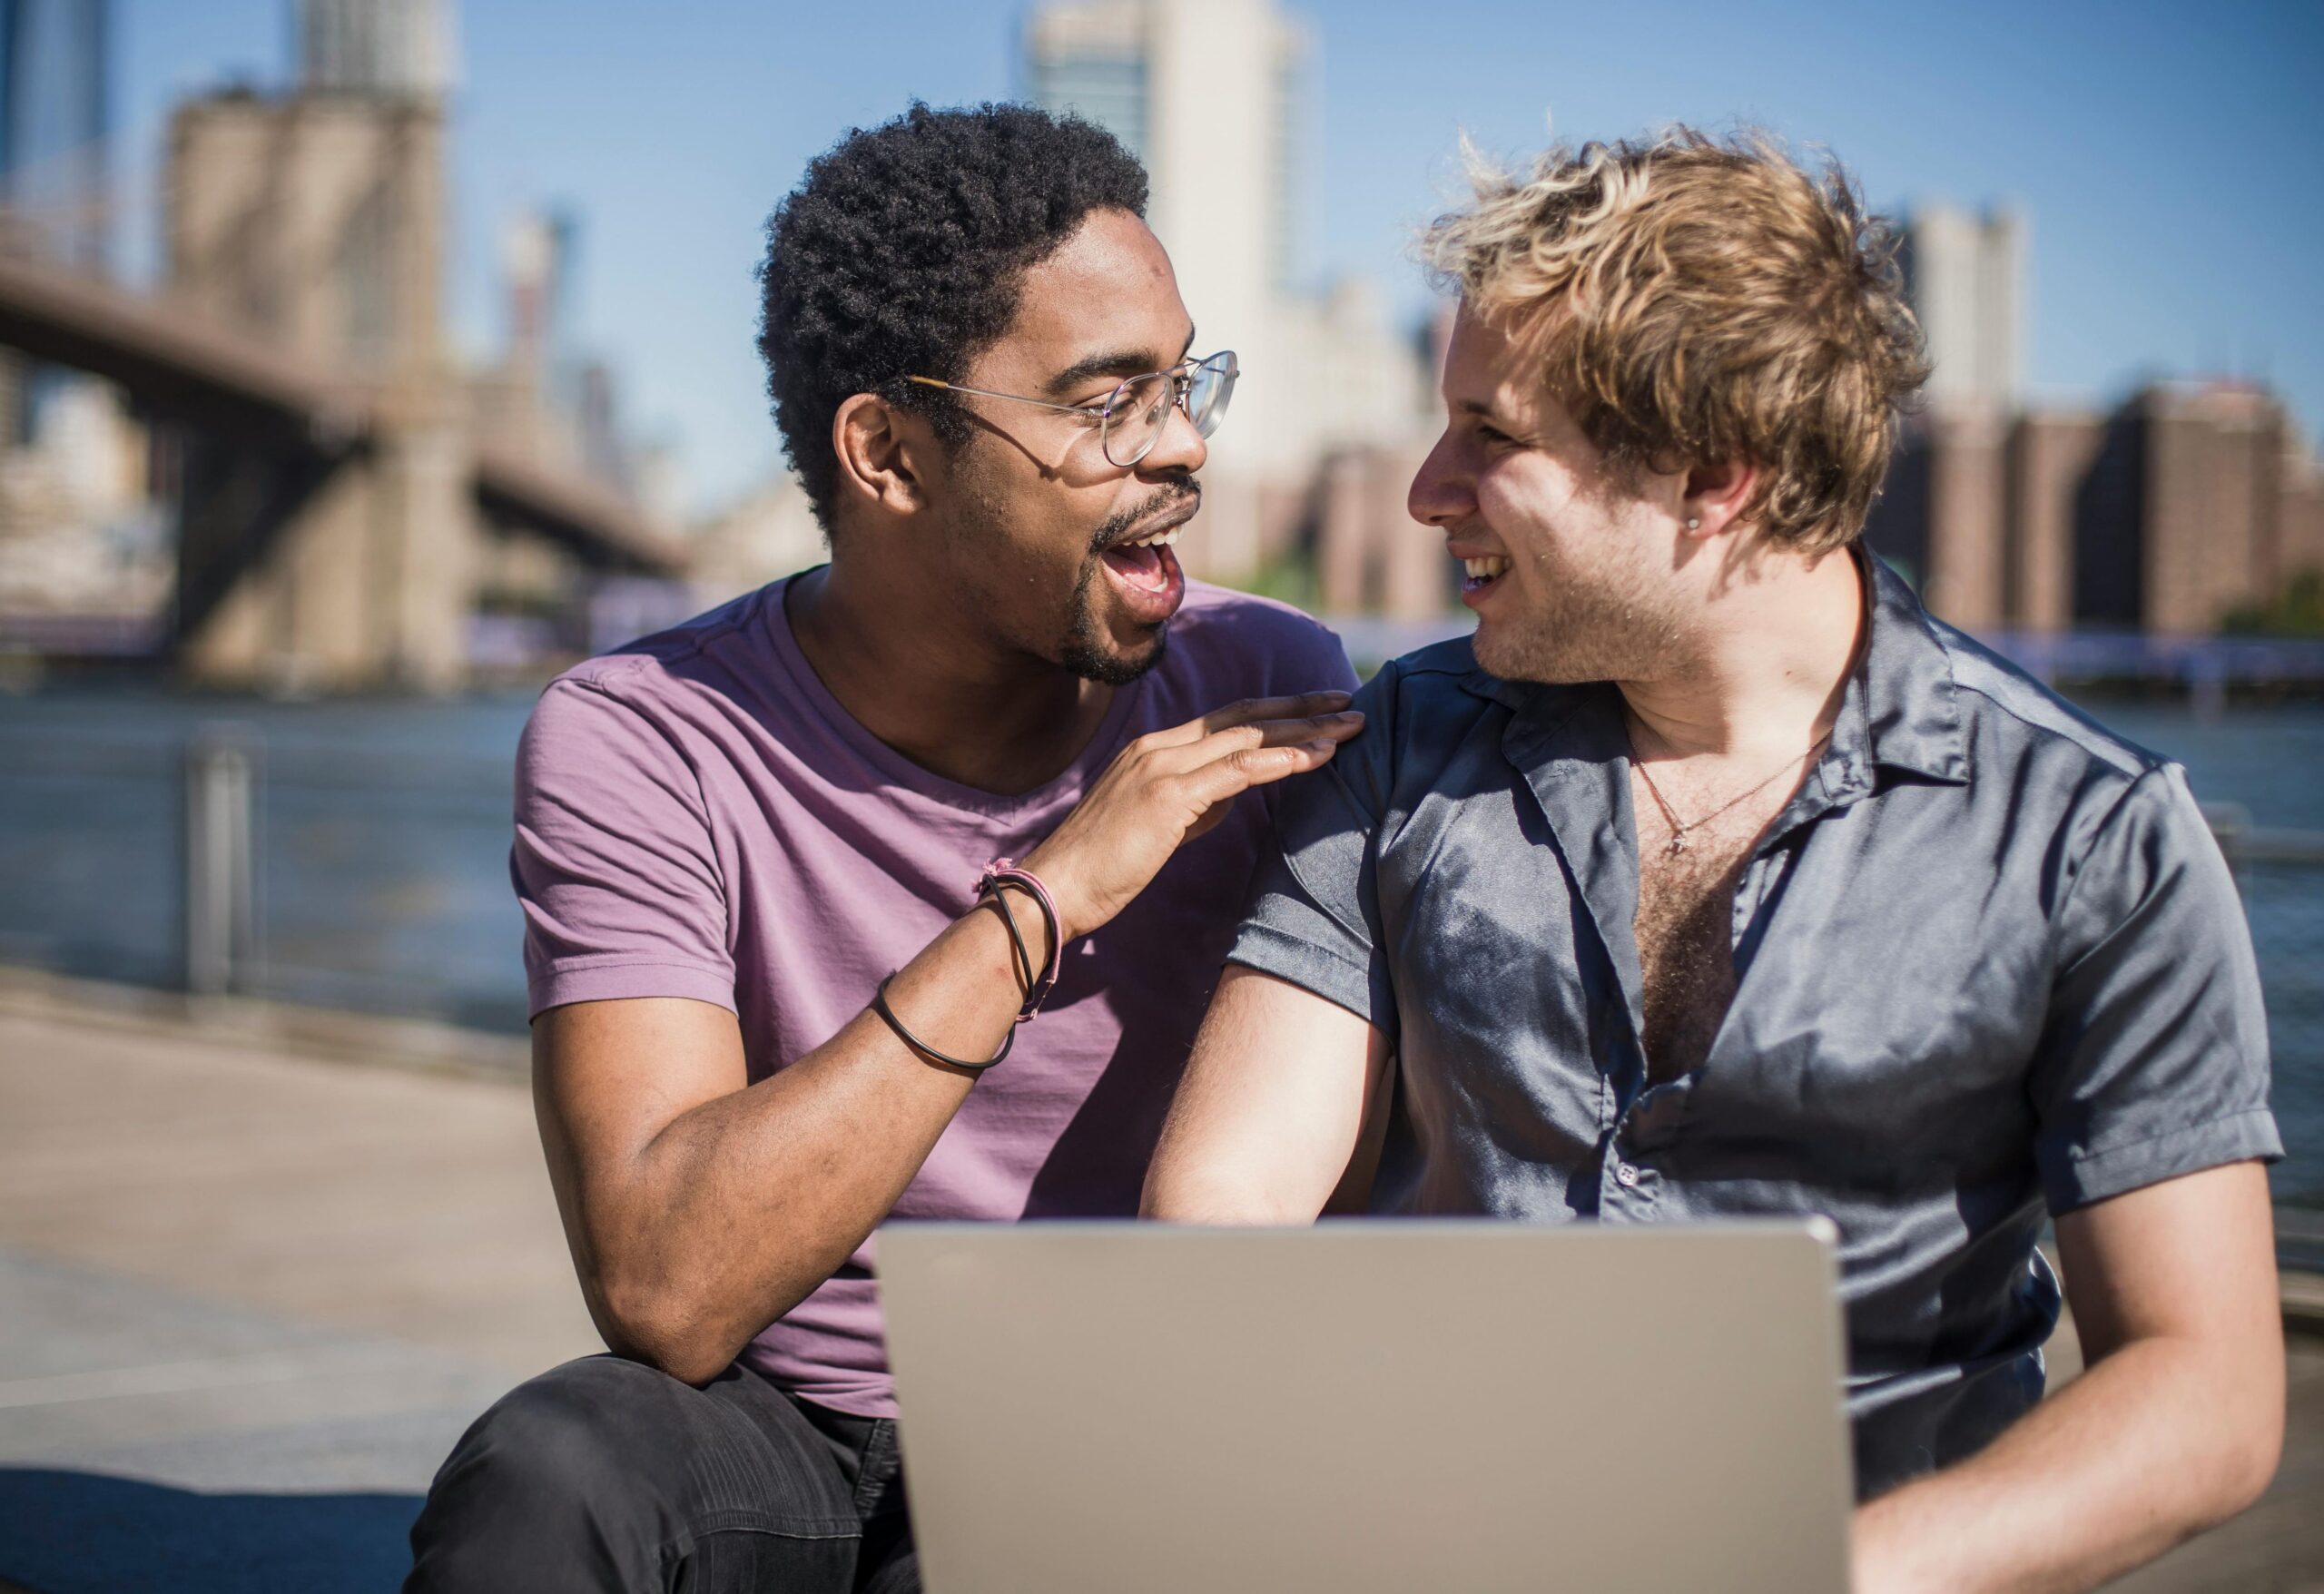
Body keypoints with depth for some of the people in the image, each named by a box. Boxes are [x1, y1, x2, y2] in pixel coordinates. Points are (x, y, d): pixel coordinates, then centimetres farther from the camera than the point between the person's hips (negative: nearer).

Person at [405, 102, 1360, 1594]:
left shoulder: (1269, 695, -4)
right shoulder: (639, 746, -10)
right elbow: (664, 1293, -22)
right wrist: (1042, 902, -24)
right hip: (786, 1444, 0)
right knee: (550, 1473, -30)